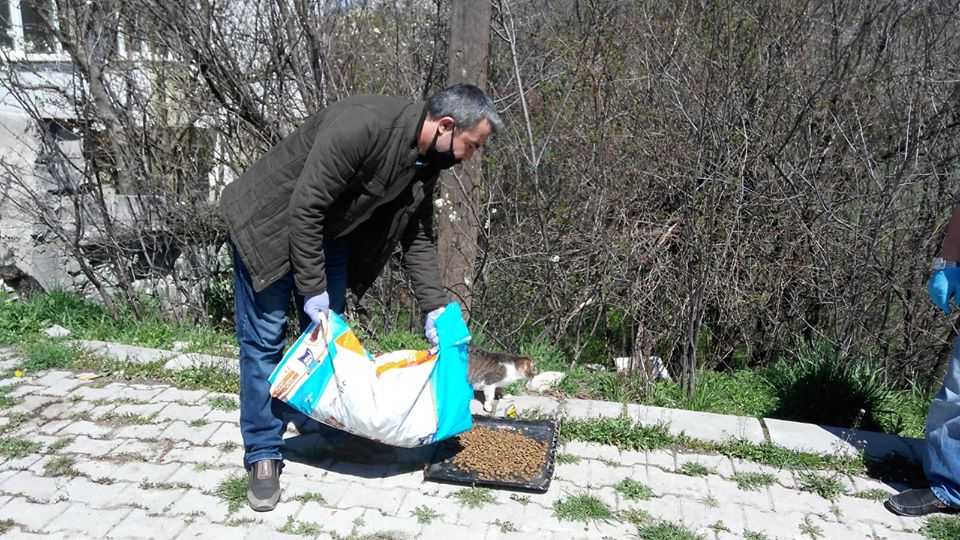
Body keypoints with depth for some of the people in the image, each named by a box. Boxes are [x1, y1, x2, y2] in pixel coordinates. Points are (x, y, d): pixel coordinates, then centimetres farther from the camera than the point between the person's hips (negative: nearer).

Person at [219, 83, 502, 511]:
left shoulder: (426, 162, -8)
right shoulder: (360, 125, -34)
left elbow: (418, 239, 1)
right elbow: (304, 208, -31)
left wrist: (435, 308, -6)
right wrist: (311, 289, -24)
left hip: (327, 233, 8)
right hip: (268, 224, -7)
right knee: (265, 338, -4)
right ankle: (263, 454, 7)